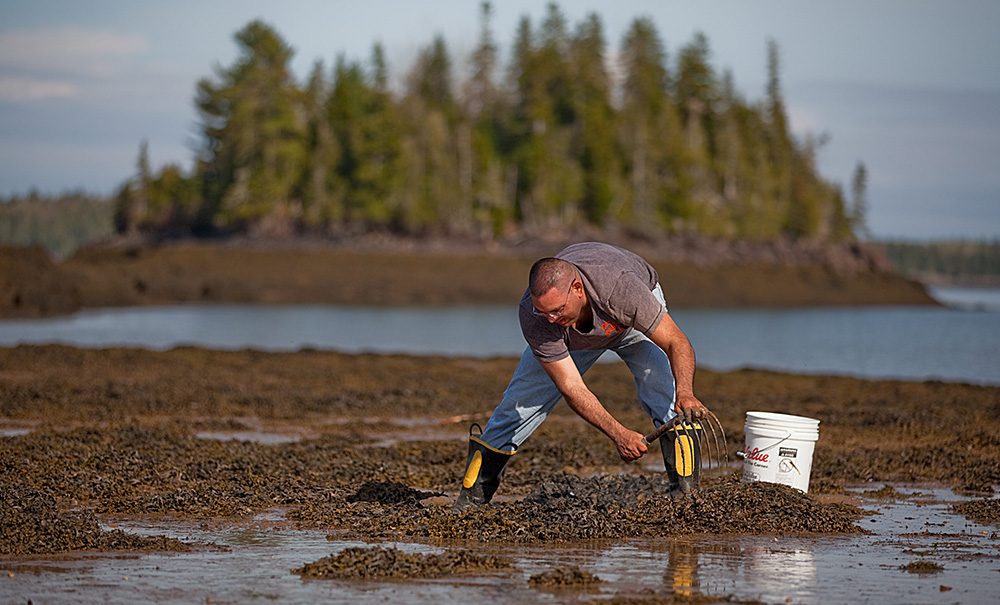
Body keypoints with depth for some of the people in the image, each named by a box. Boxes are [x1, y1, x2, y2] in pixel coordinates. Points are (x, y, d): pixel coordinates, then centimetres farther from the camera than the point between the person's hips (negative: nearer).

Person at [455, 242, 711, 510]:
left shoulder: (621, 287, -46)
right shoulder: (532, 316, -39)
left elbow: (677, 343, -38)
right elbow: (571, 387, -36)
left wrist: (685, 394, -57)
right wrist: (618, 434, -48)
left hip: (633, 322, -1)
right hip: (574, 337, 1)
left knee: (663, 382, -27)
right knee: (521, 401, -2)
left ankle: (685, 485, -21)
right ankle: (474, 492, 16)